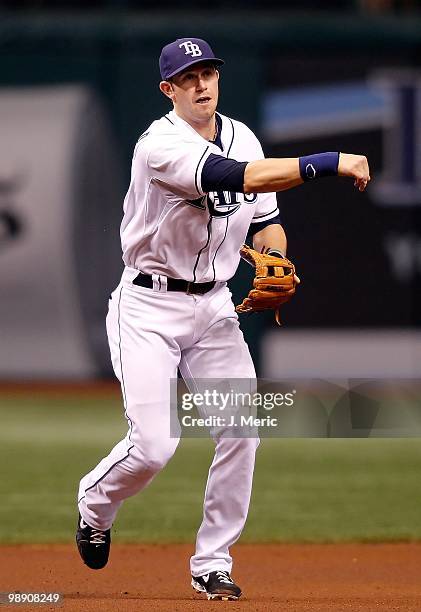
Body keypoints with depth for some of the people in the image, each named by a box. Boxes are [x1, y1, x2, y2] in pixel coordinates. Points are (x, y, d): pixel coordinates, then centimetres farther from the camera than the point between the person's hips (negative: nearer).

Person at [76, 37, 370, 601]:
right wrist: (330, 163, -33)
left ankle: (213, 564, 5)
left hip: (214, 305, 6)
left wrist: (277, 264, -7)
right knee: (155, 445, -14)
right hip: (149, 307, -6)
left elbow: (265, 217, 14)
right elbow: (245, 178, -33)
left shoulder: (242, 137, 5)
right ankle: (95, 503, 21)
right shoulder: (161, 146, -20)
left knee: (242, 429, -8)